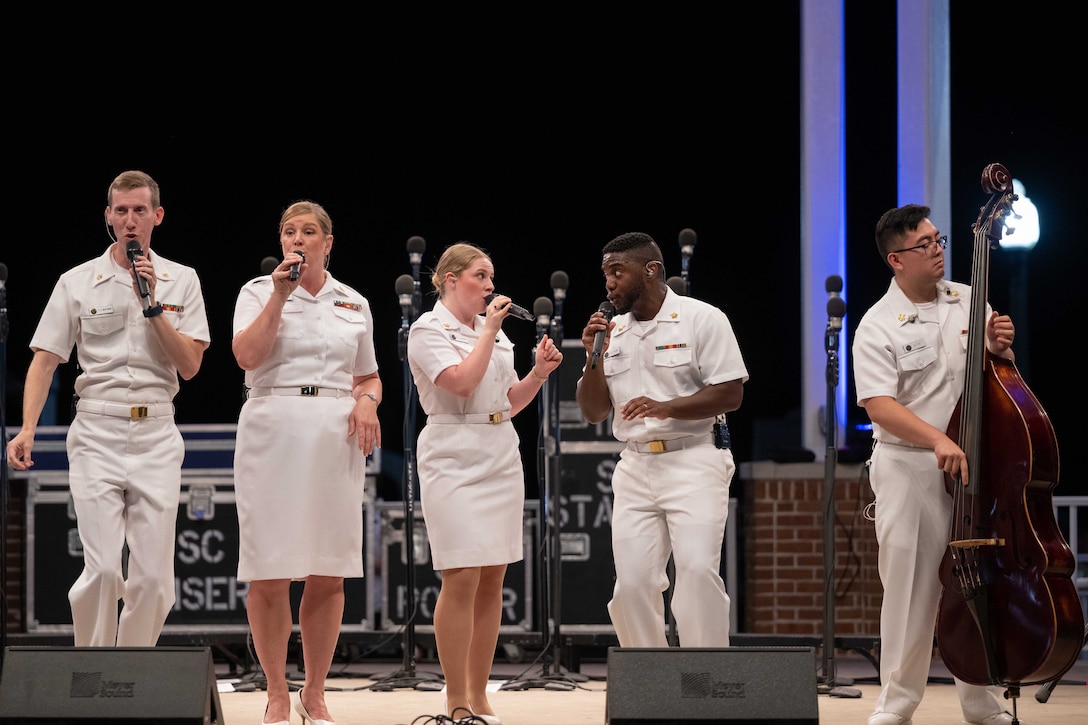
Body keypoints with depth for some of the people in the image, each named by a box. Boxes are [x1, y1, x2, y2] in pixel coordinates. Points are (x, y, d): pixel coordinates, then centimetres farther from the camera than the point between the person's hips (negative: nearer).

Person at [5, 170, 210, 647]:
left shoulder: (181, 281, 9)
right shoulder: (77, 282, 5)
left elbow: (189, 366, 2)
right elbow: (45, 359, 1)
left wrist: (152, 306, -9)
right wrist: (27, 428, -12)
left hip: (157, 434, 2)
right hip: (97, 433, -2)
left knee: (154, 577, -3)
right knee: (103, 569, -12)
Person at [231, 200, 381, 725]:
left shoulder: (353, 303, 15)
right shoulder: (259, 292, 6)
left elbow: (368, 377, 23)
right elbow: (247, 355, -10)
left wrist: (368, 402, 2)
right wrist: (280, 296, -12)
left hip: (336, 437, 3)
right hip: (274, 430, -3)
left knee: (329, 573, 2)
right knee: (270, 572, -5)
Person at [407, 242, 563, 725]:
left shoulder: (494, 331, 18)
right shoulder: (429, 330, -2)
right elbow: (461, 381, -18)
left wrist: (538, 373, 5)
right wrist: (488, 333, -9)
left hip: (501, 458, 7)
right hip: (455, 459, -7)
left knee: (493, 578, 4)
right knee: (462, 579, -12)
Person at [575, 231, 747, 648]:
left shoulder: (702, 319, -1)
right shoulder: (612, 332, 16)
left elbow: (730, 394, -8)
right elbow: (593, 412, 16)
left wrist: (667, 408, -20)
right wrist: (593, 357, 1)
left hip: (694, 461, -5)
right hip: (636, 467, 5)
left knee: (697, 570, -18)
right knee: (632, 582, -2)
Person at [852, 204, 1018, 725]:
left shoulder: (969, 302, 9)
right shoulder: (878, 326, -5)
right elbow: (878, 406, -16)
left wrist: (999, 350, -5)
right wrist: (938, 440, -28)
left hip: (973, 464, 4)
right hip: (909, 469, -4)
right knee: (910, 585, -2)